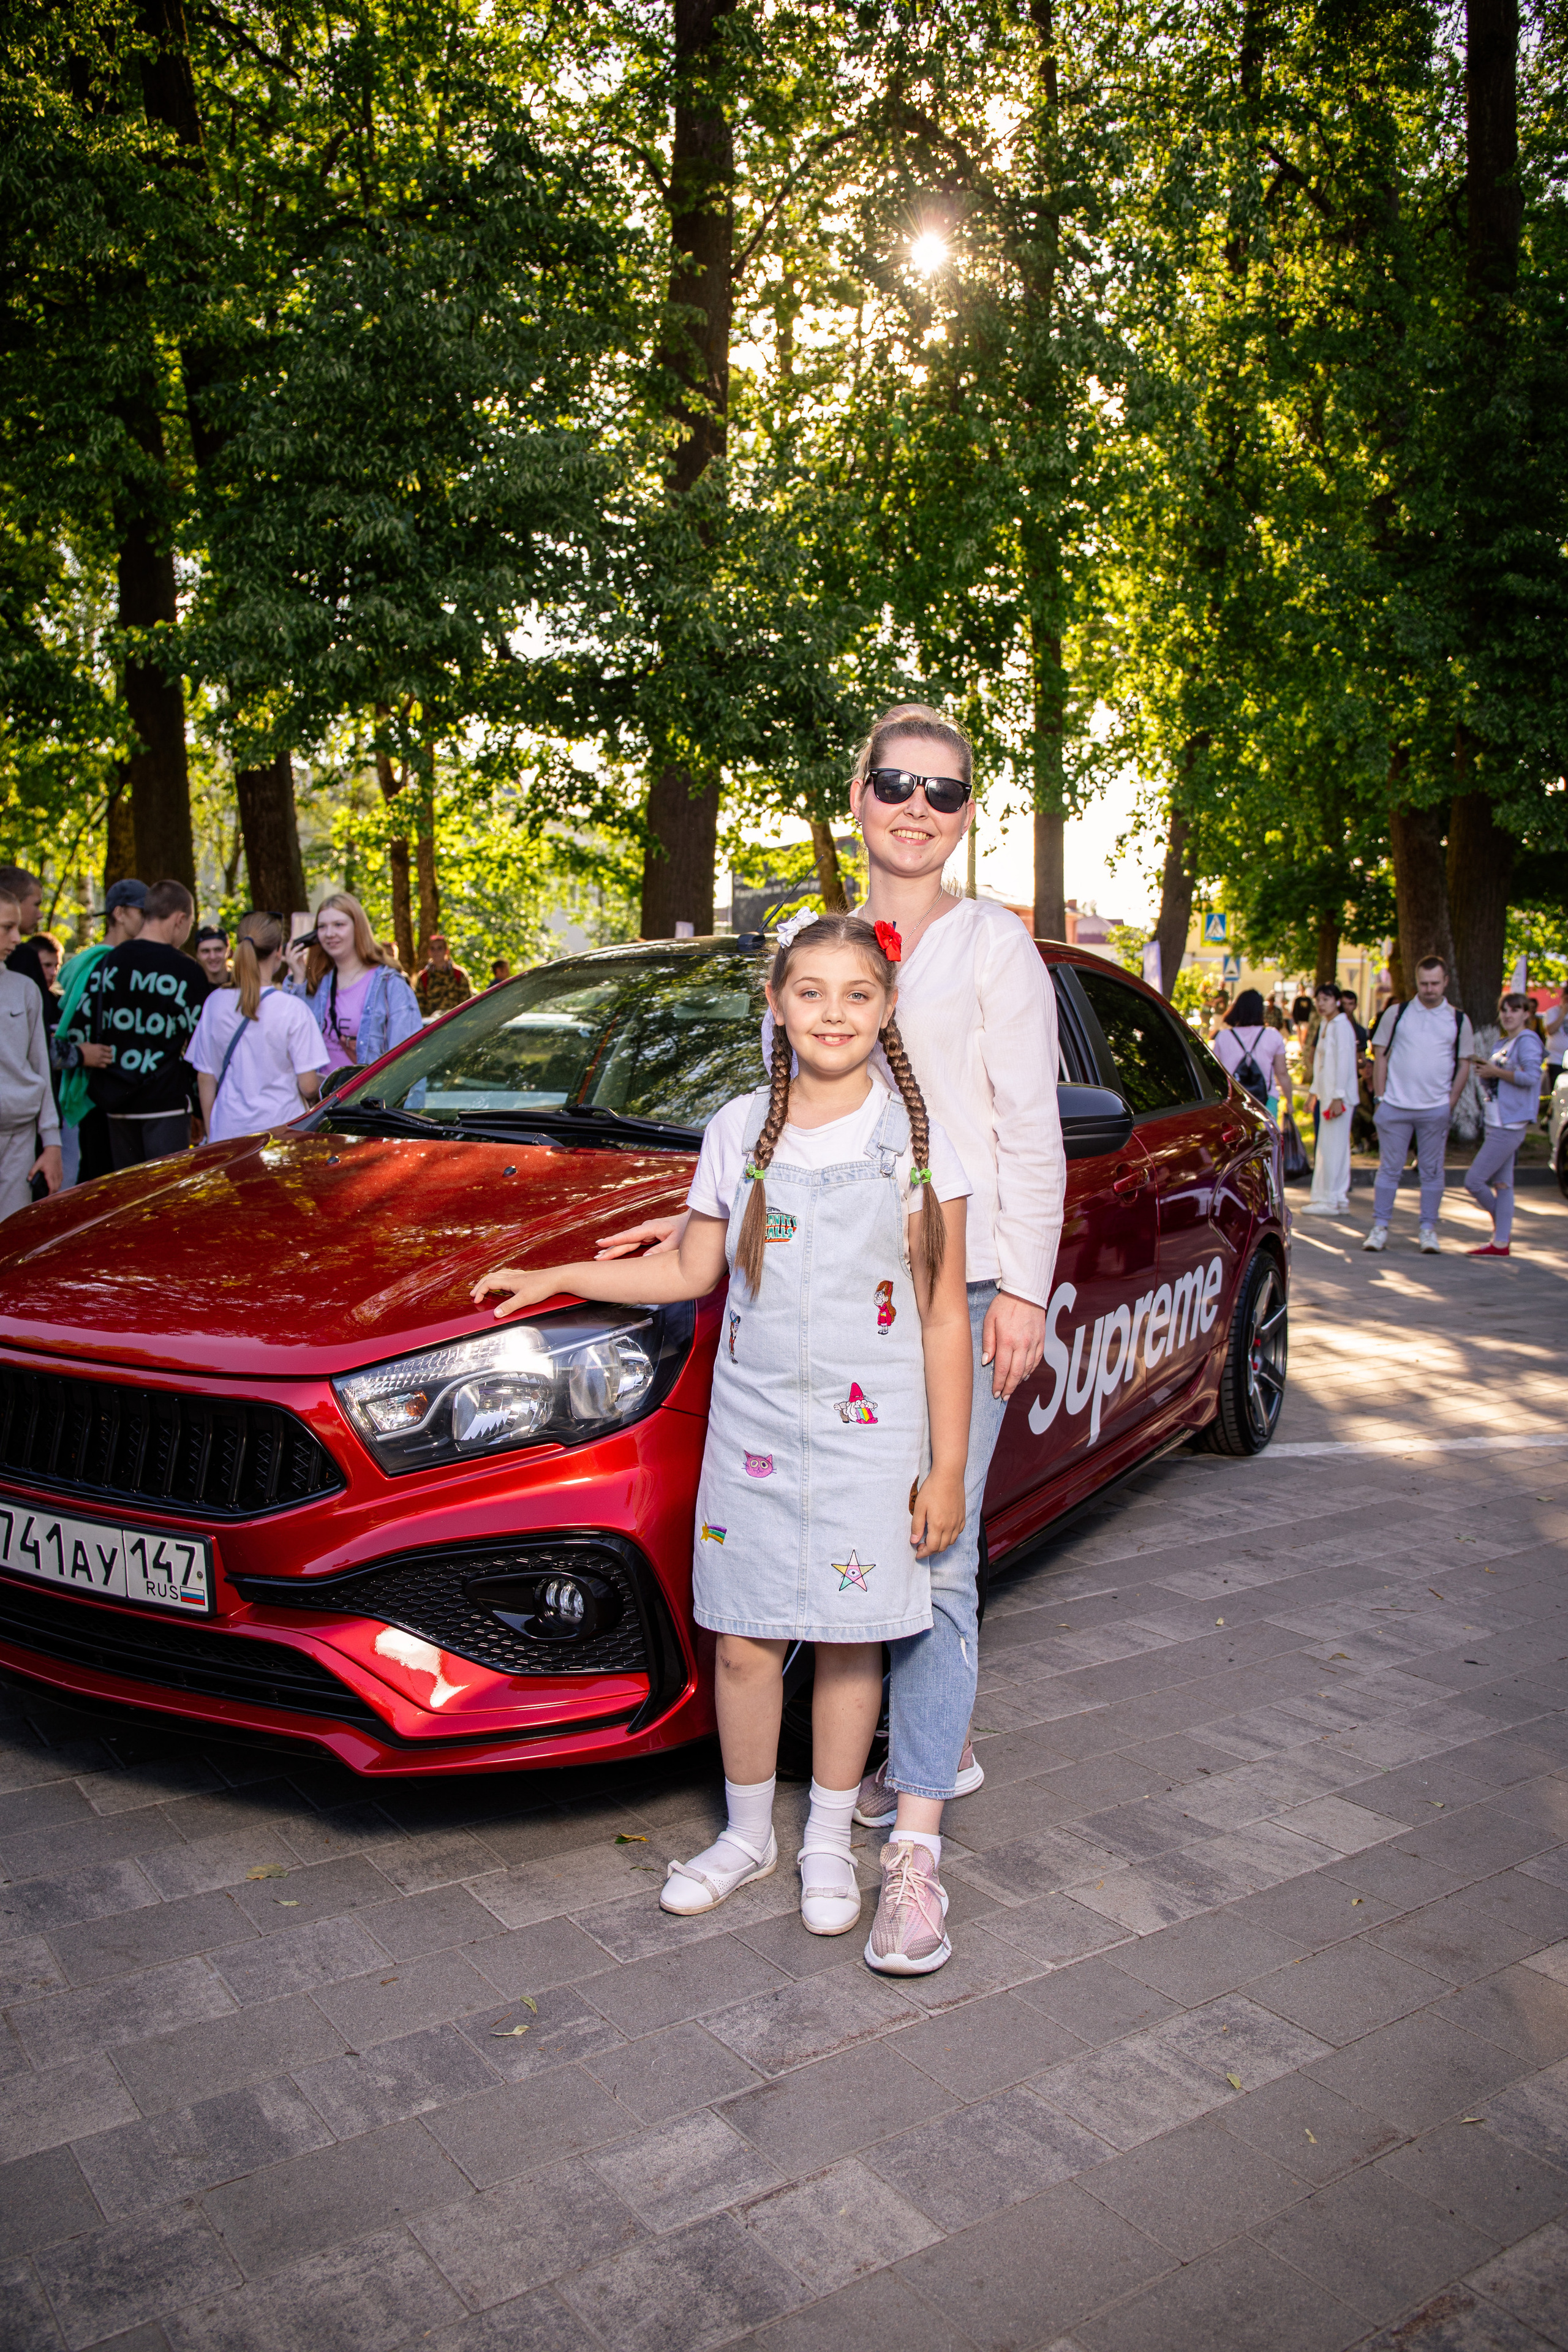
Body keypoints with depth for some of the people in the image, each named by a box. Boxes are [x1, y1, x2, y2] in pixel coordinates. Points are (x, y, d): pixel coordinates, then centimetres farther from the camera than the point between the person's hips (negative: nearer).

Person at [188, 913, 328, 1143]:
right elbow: (308, 1086, -9)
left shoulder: (215, 1003, 2)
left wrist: (211, 1135, 17)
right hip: (281, 1132, -3)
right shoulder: (293, 1009, -9)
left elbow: (205, 1078, 8)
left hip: (227, 1134, 3)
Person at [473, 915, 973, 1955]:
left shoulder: (919, 1140, -4)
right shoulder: (740, 1131, 4)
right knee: (744, 1640, 8)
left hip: (873, 1430, -2)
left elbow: (944, 1318, -3)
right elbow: (689, 1271, 13)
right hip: (752, 1426, 2)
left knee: (850, 1638, 7)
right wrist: (552, 1278, 10)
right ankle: (748, 1834, 30)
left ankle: (830, 1842, 28)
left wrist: (948, 1467, -5)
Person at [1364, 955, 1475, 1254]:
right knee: (1389, 1168, 3)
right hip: (1395, 1106, 0)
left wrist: (1451, 1104, 1)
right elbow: (1380, 1054, 6)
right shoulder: (1397, 1013, 4)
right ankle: (1380, 1228, 9)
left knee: (1432, 1171, 5)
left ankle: (1428, 1229, 14)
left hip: (1435, 1109, 0)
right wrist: (1380, 1097, -1)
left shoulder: (1458, 1020, 5)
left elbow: (1464, 1064, 8)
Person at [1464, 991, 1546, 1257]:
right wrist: (1484, 1073, 1)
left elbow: (1532, 1077, -24)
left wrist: (1496, 1072, -17)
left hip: (1509, 1126, -9)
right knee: (1501, 1184, 8)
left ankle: (1501, 1225, 9)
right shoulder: (1504, 1044, 17)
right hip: (1497, 1124, 9)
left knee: (1474, 1180, -9)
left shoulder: (1527, 1040, -10)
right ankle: (1501, 1243, 10)